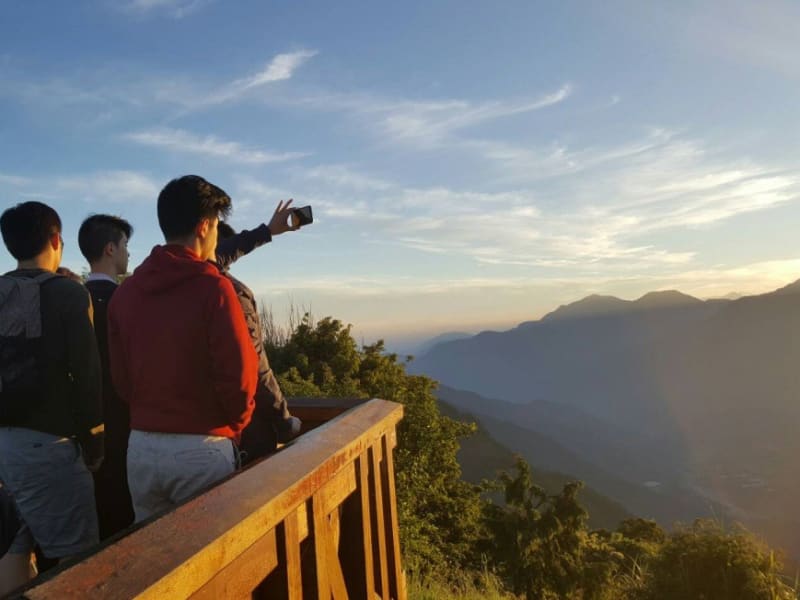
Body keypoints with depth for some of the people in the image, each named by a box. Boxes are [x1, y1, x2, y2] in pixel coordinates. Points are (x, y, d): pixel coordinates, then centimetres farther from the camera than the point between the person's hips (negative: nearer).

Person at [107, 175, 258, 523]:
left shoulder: (125, 292, 4)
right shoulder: (212, 288, -13)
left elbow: (120, 376, 7)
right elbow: (239, 374, -15)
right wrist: (235, 425, 3)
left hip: (141, 445, 5)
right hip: (202, 447, -5)